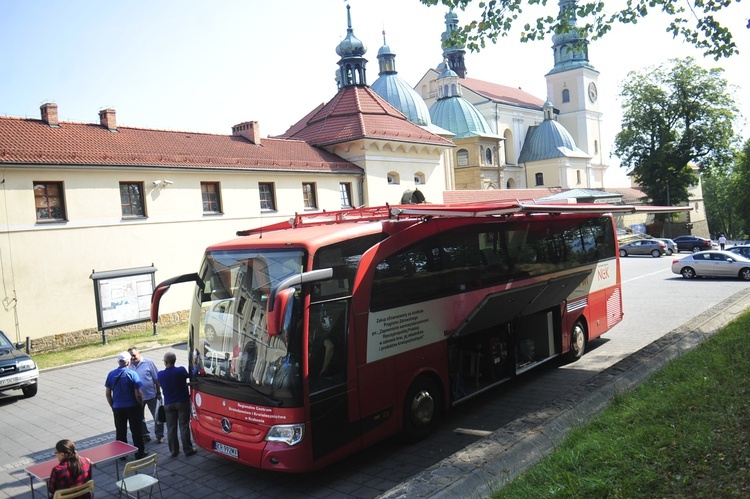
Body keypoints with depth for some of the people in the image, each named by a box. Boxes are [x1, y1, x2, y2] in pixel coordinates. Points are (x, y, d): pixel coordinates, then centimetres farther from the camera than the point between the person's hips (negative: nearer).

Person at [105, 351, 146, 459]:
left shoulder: (111, 374, -4)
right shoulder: (132, 374, -16)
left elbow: (108, 394, 2)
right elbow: (138, 394, -15)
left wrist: (113, 406, 14)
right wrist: (141, 405, 0)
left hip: (117, 408, 3)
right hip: (133, 407, -3)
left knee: (120, 432, 16)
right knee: (136, 431, 9)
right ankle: (139, 453, 16)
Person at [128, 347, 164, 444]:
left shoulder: (148, 363, -10)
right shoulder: (129, 366, -4)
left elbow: (156, 379, -6)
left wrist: (158, 393, -5)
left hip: (151, 395, -3)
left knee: (157, 417, 6)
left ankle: (159, 436, 20)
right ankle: (145, 436, 31)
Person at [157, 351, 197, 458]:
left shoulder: (160, 374, -7)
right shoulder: (181, 370, -16)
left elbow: (162, 385, 9)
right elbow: (188, 376, 4)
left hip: (168, 404, 2)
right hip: (182, 402, -2)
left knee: (171, 428, 10)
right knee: (184, 426, 4)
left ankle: (174, 451, 15)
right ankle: (188, 449, 8)